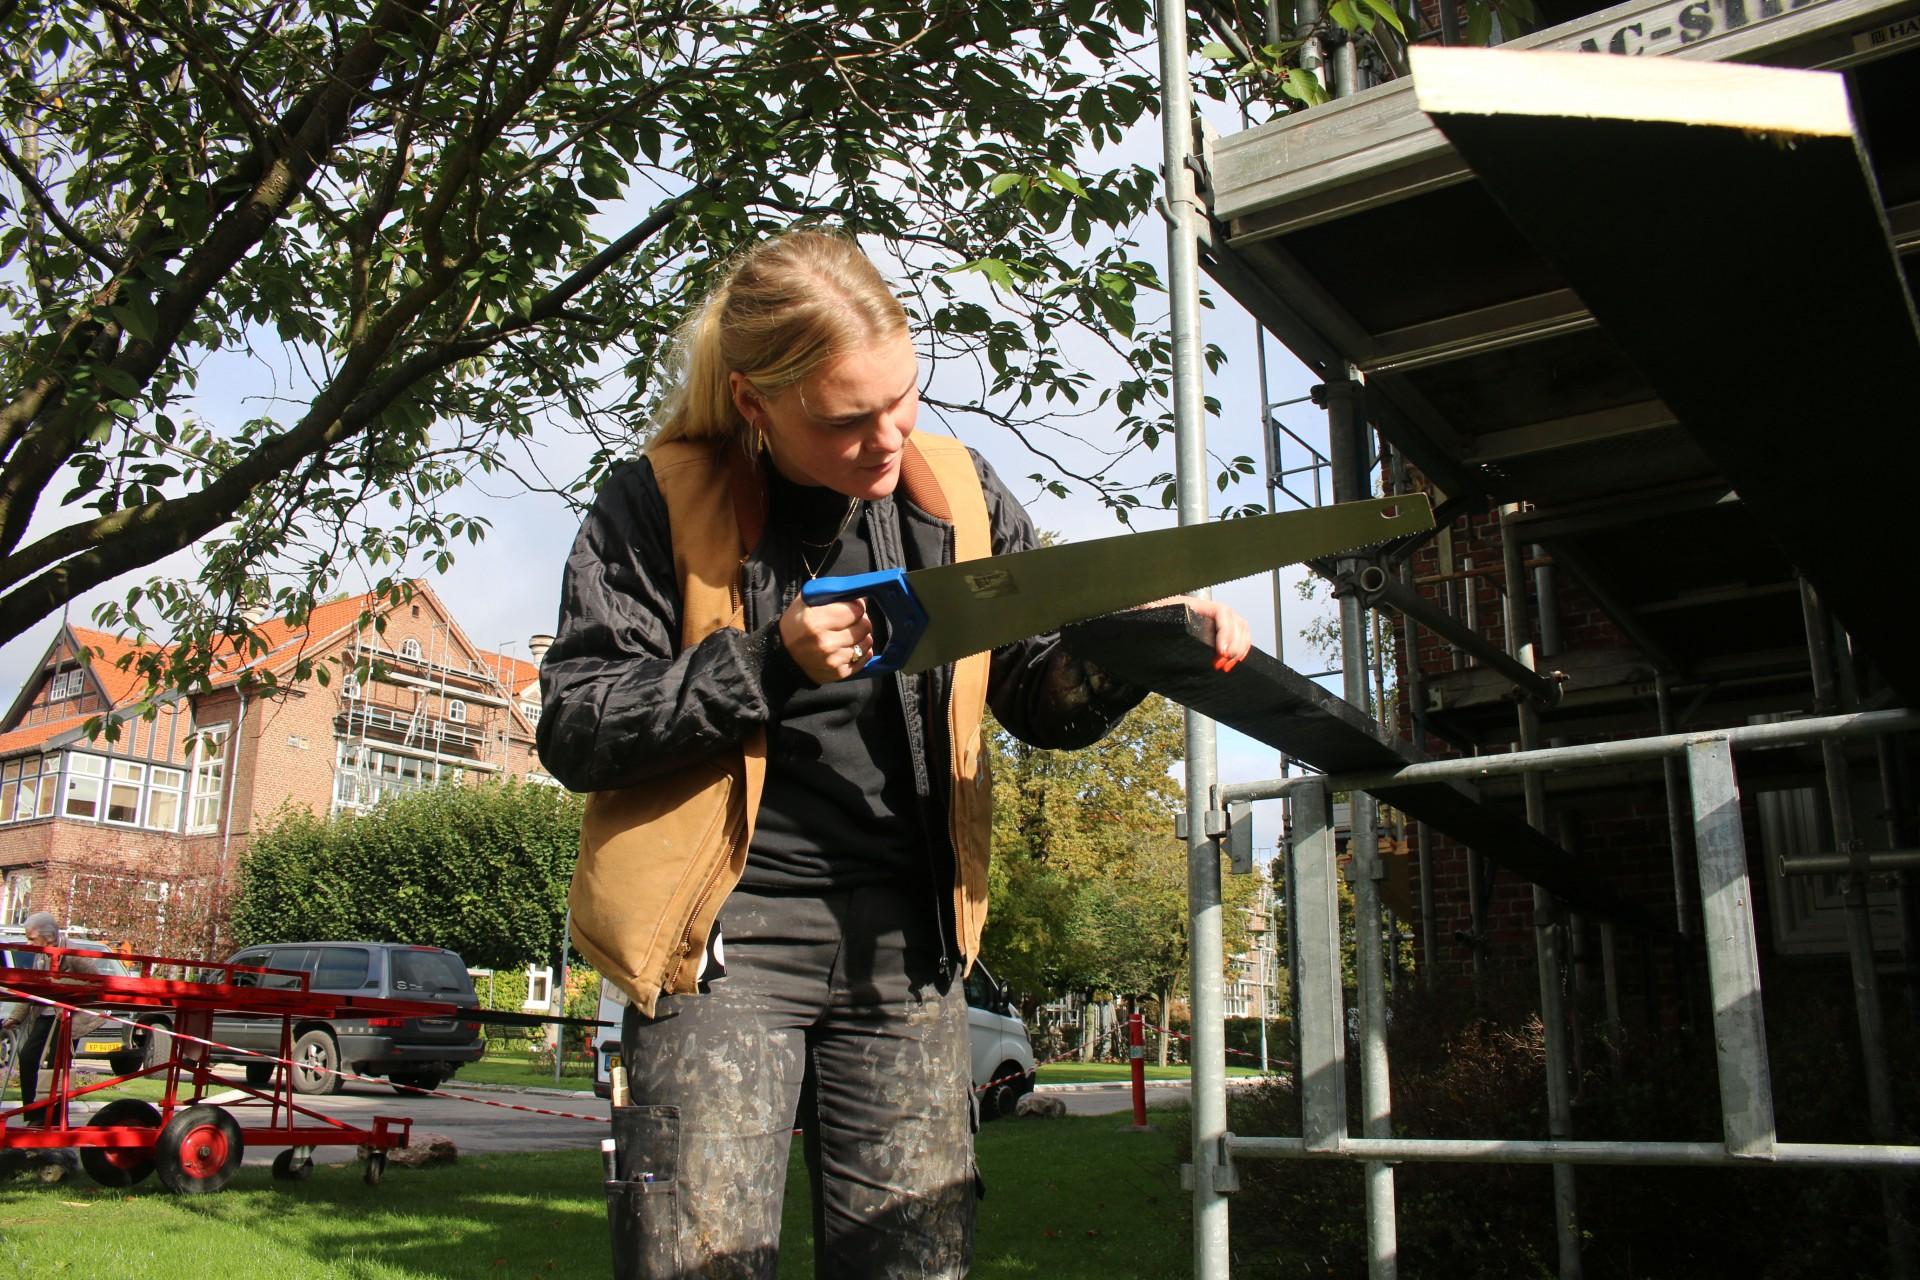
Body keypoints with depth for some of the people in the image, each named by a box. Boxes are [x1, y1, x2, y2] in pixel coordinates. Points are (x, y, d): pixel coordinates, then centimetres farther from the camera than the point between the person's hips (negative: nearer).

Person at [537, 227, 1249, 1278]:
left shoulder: (955, 493, 8)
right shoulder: (658, 502, -3)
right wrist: (765, 661, -15)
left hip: (903, 948, 3)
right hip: (724, 941, -3)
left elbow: (1043, 699, 11)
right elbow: (572, 728, -5)